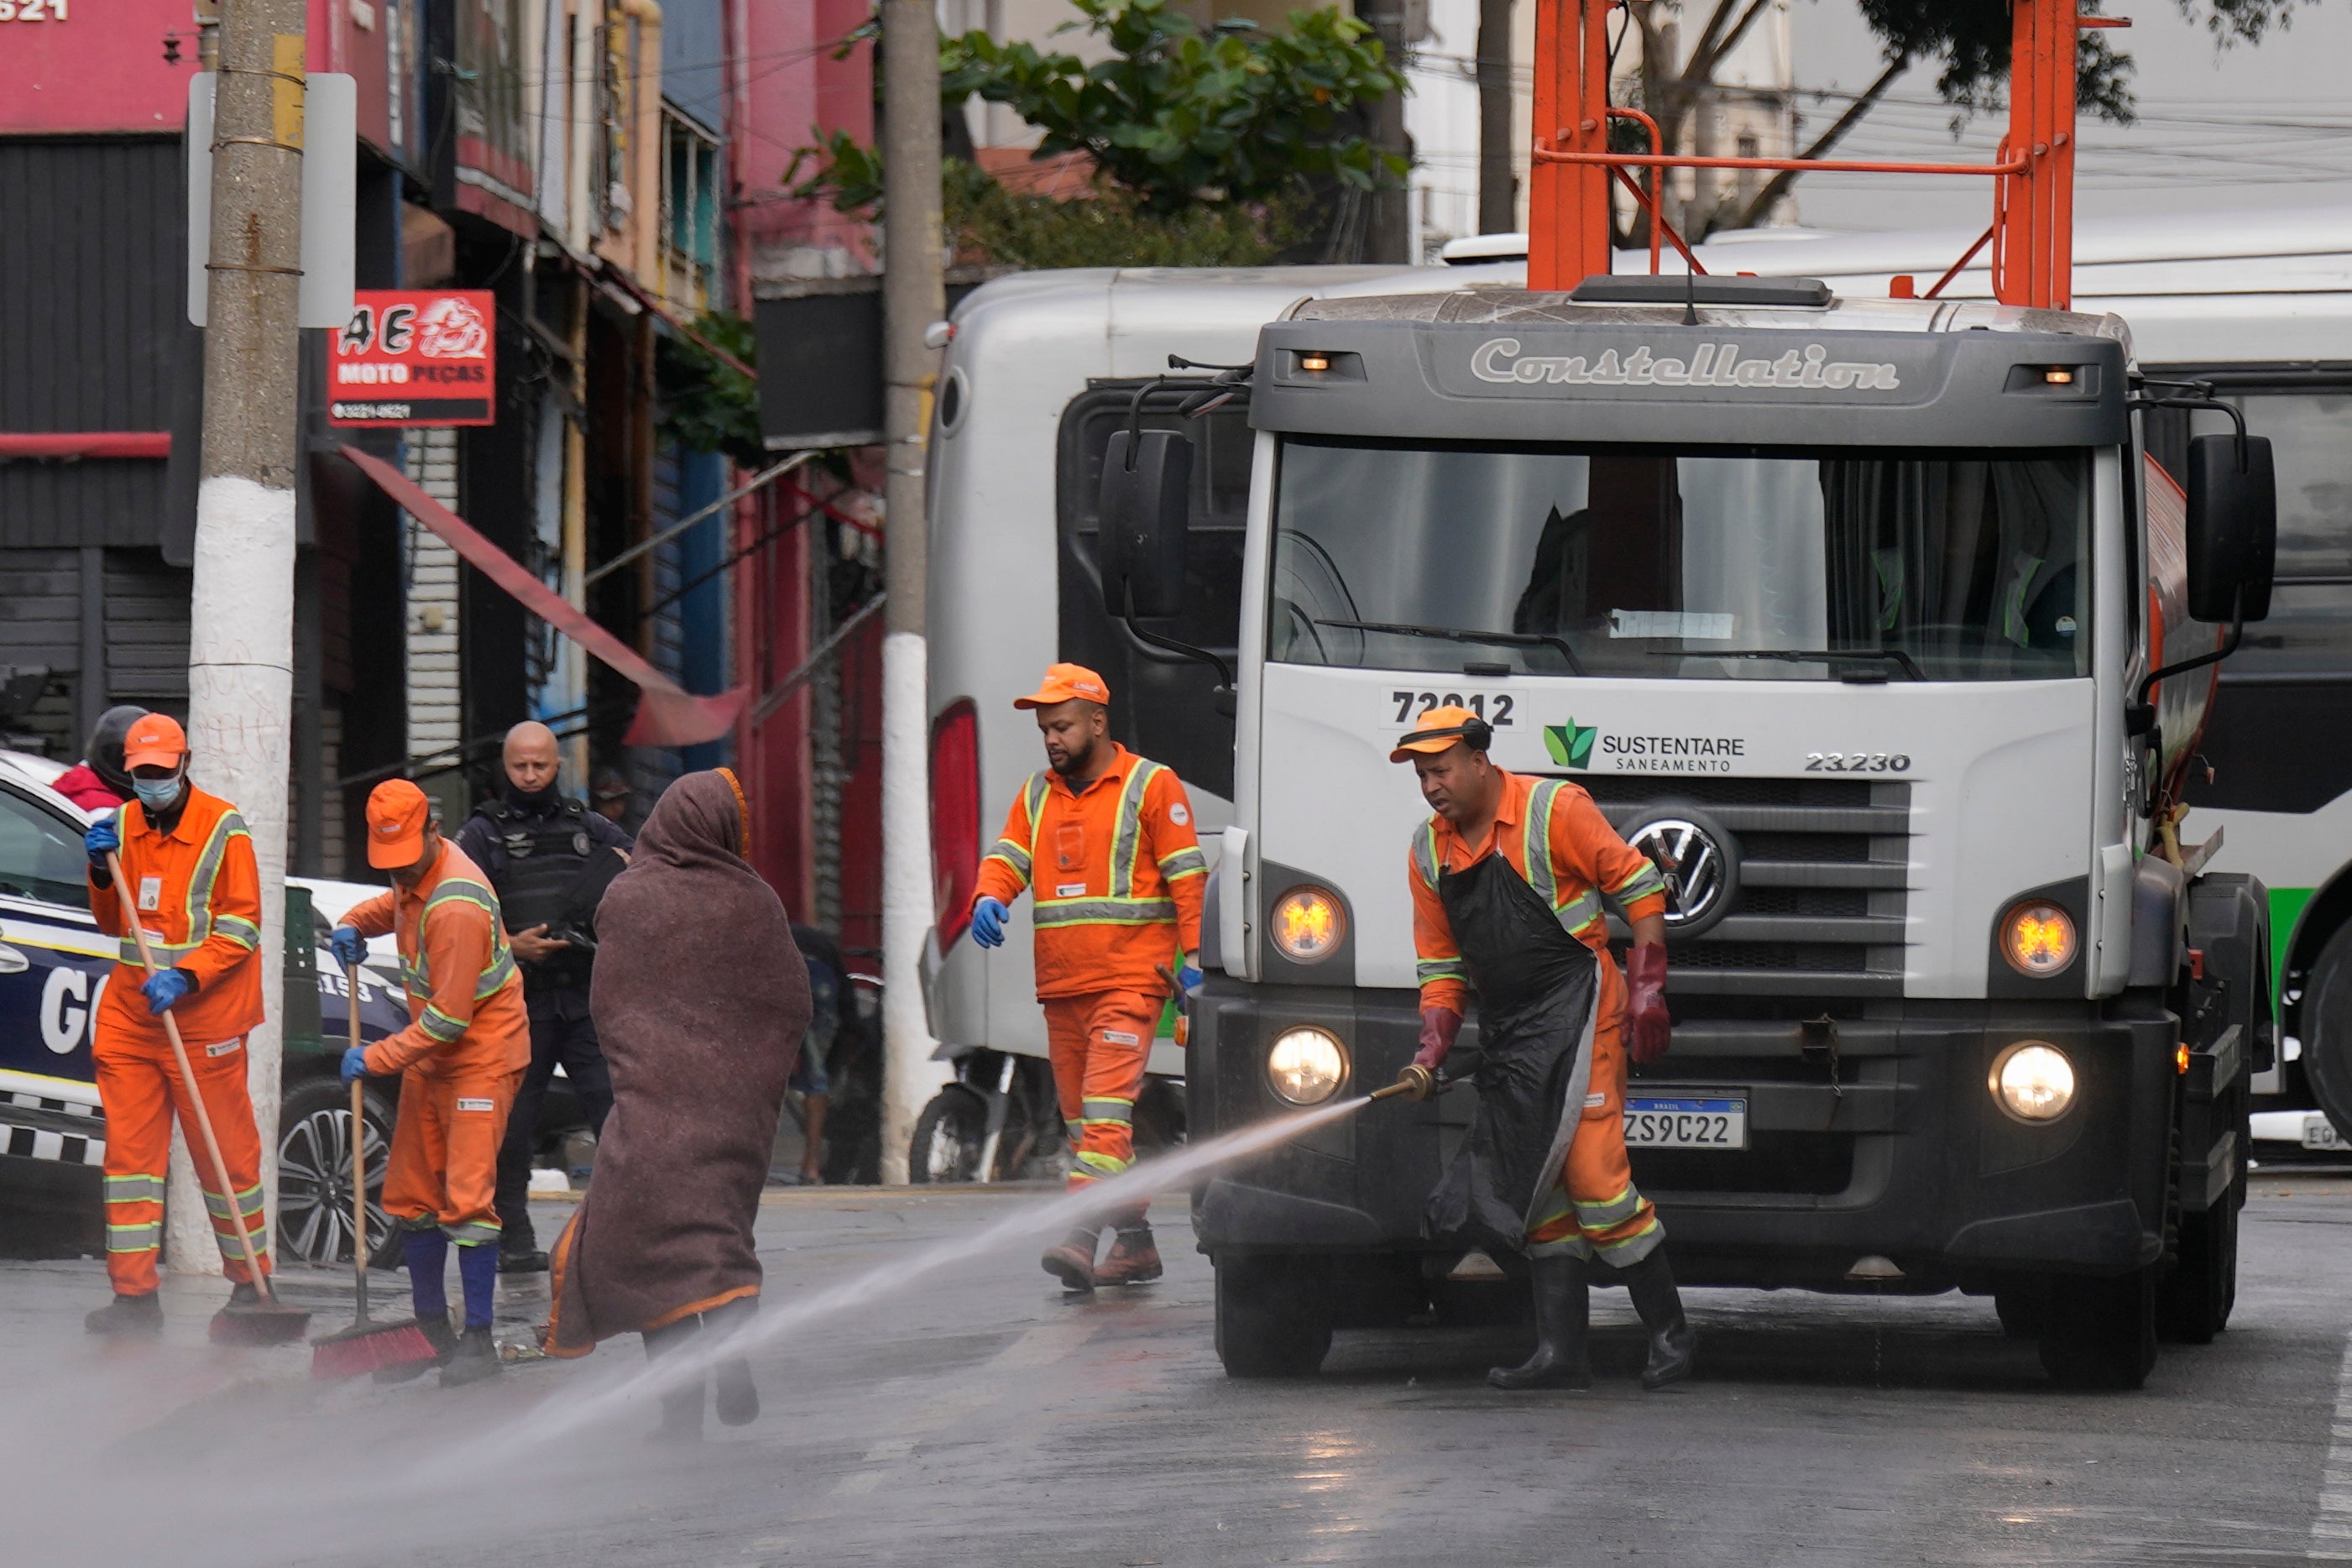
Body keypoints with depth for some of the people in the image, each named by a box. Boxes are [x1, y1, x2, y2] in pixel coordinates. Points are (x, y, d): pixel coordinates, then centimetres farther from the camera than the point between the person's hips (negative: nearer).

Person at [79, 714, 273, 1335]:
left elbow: (241, 925, -8)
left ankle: (250, 1282, 12)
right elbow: (112, 924, 16)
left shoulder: (223, 828, -6)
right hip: (129, 1012, 5)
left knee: (225, 1154, 0)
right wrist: (103, 871, -3)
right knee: (128, 1150, 1)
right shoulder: (123, 826, 10)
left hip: (203, 1016, -5)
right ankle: (134, 1294, 2)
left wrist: (185, 978, -19)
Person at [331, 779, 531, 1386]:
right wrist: (355, 924, 8)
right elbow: (399, 901, 29)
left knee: (467, 1196, -13)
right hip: (428, 1056, 10)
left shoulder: (456, 908, -26)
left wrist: (376, 1058, -17)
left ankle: (479, 1338, -9)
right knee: (412, 1195, 9)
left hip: (481, 1056, -10)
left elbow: (450, 1018, -25)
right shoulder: (419, 870, 3)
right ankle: (432, 1331, 17)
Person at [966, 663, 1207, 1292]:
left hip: (1130, 980, -7)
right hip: (1061, 983, 7)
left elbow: (1188, 878, -3)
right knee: (1083, 1118, 10)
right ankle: (1135, 1244, 19)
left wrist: (1194, 958, -10)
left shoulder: (1151, 787, -1)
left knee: (1105, 1111, -17)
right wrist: (989, 898, -13)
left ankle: (1082, 1234, -27)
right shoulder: (1037, 794, 16)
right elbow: (1007, 857, 10)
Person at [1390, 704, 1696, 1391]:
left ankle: (1670, 1331, -3)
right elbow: (1441, 967, 15)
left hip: (1577, 1007, -7)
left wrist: (1646, 988, -11)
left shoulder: (1552, 810, -9)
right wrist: (1431, 1052, 2)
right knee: (1539, 1187, 4)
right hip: (1504, 1028, 7)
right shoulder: (1429, 852, 10)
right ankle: (1558, 1352, 4)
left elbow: (1640, 887, -6)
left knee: (1590, 1170, -13)